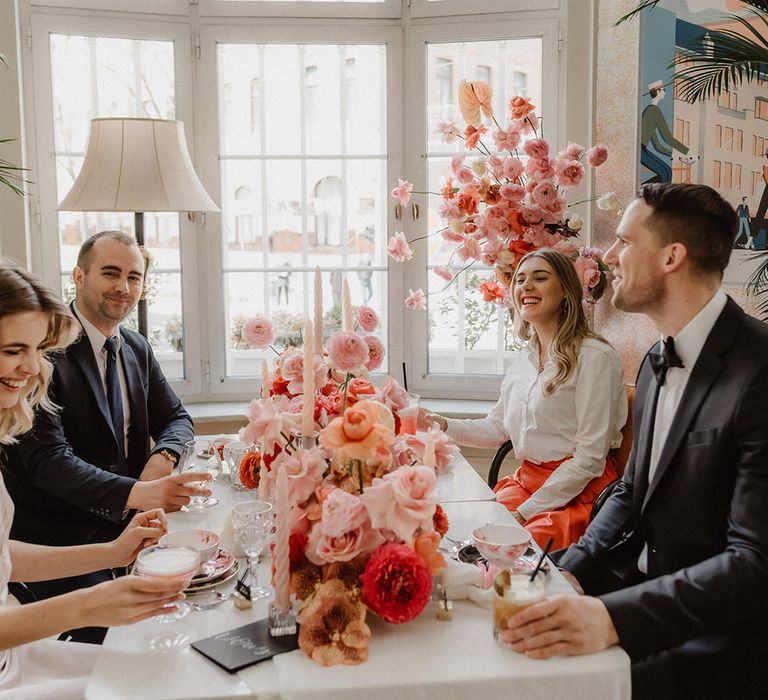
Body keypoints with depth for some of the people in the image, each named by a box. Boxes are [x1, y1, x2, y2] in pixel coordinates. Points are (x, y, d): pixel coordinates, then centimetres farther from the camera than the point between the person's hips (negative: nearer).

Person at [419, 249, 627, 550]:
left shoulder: (595, 356, -12)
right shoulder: (521, 361, 12)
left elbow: (590, 457, -14)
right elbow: (497, 427, 17)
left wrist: (526, 512, -16)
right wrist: (444, 425, -1)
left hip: (578, 493, -6)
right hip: (525, 481, 6)